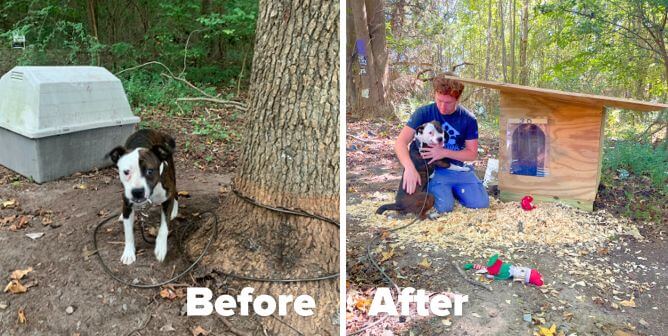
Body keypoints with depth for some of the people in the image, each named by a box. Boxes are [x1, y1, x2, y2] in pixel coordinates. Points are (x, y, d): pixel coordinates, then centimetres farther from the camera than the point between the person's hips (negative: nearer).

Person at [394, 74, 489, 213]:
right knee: (445, 207, -25)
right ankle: (431, 189, 10)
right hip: (434, 169, -3)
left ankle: (454, 189, 16)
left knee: (481, 204, -14)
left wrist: (444, 152, -20)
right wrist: (409, 168, -40)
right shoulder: (423, 113, -14)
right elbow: (401, 142, -21)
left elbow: (472, 154, -3)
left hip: (458, 168, 3)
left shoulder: (468, 119, -7)